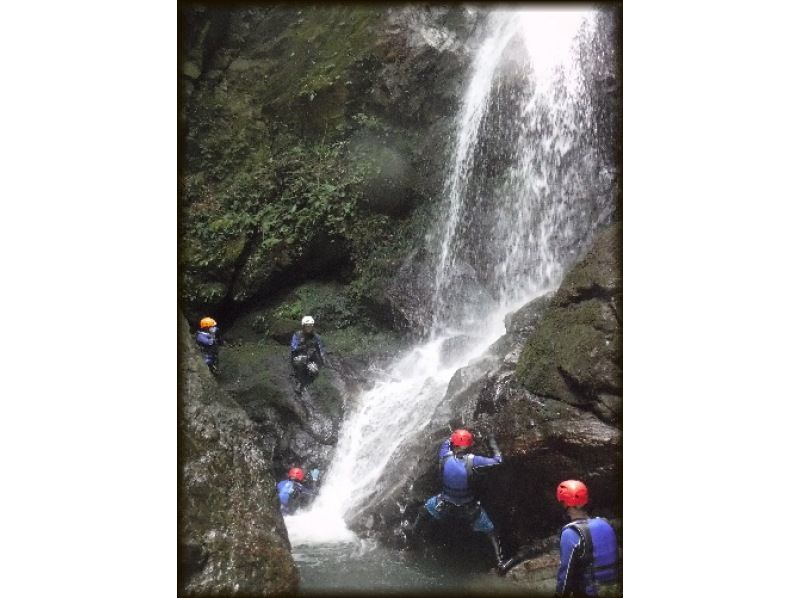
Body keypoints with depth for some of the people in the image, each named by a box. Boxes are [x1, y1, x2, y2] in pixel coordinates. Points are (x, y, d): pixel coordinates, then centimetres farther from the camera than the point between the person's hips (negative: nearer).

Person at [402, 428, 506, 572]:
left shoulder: (445, 457, -19)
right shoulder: (472, 461, -26)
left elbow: (446, 442, 5)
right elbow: (498, 460, -16)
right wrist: (493, 443, -2)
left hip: (445, 506, 2)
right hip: (469, 509, -2)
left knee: (426, 506, 34)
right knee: (491, 532, 17)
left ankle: (413, 529, 54)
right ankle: (499, 560, 11)